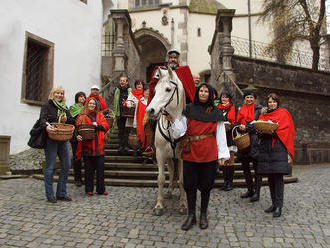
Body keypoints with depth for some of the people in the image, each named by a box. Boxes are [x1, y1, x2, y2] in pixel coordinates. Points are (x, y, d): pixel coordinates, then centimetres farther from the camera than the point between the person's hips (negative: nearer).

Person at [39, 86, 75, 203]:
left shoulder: (64, 107, 19)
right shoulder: (47, 106, 1)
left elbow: (73, 121, 14)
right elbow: (42, 118, -15)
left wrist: (66, 120, -7)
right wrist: (46, 126, -35)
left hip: (63, 140, 6)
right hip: (51, 140, -6)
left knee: (66, 165, 5)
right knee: (50, 167, -1)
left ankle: (61, 193, 16)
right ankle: (50, 195, 9)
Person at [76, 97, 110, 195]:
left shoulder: (100, 115, 16)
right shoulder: (82, 116, 9)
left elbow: (106, 126, 7)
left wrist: (97, 125, -10)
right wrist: (78, 136, -20)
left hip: (99, 145, 2)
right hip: (87, 145, -2)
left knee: (100, 167, 2)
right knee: (88, 169, 3)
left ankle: (101, 189, 11)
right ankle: (89, 189, 14)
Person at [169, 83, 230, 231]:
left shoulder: (216, 113, 5)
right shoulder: (189, 110, 5)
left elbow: (220, 135, 5)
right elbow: (180, 131, 2)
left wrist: (222, 155, 1)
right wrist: (173, 121, -15)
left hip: (209, 154, 0)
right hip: (190, 152, 1)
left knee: (206, 184, 9)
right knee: (190, 184, 7)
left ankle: (203, 215, 27)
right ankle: (191, 215, 23)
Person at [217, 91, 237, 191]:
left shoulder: (233, 108, 5)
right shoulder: (218, 108, 15)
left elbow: (235, 122, -1)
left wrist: (229, 127, -17)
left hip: (230, 135, -3)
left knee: (230, 159, -4)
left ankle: (230, 182, 3)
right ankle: (225, 181, 13)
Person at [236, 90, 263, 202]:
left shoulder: (258, 108, 1)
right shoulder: (241, 110, 17)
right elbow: (238, 123, 21)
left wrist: (246, 128, -12)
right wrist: (240, 128, 0)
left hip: (255, 140, -6)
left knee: (257, 167, -2)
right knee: (245, 166, 11)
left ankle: (257, 192, 5)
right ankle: (250, 190, 24)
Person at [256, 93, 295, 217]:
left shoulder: (283, 113, 7)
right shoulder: (263, 115, 20)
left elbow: (286, 130, -3)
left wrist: (274, 132, -17)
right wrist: (261, 131, -7)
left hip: (279, 147, -4)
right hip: (265, 147, 5)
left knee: (278, 176, -9)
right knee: (270, 177, 6)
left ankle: (279, 206, -4)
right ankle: (274, 203, 15)